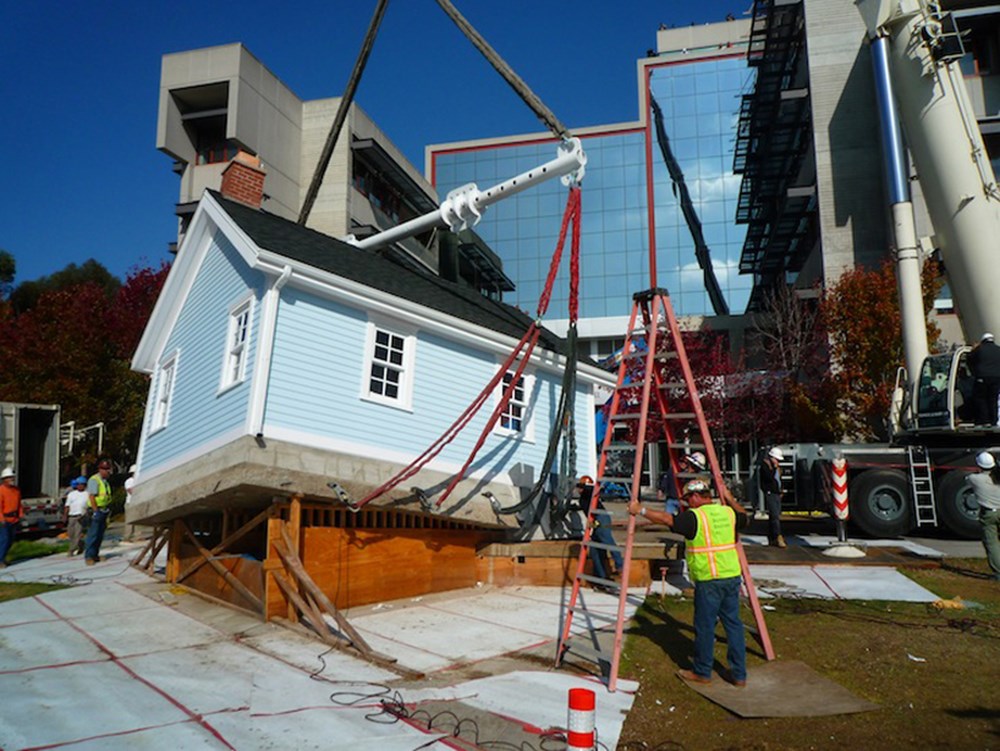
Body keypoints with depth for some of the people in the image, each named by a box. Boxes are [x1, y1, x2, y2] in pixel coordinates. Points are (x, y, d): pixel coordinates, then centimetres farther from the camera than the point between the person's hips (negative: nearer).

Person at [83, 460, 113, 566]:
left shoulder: (105, 481, 18)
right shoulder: (94, 480, -9)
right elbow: (91, 496, -16)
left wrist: (108, 511, 16)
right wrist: (95, 511, -20)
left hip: (104, 511, 9)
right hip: (96, 510, -8)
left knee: (100, 535, 10)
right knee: (92, 534, -8)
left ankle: (95, 555, 16)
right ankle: (89, 556, -5)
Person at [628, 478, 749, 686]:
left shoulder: (695, 516, -12)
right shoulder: (728, 512, 8)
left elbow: (666, 519, -17)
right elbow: (745, 518, 28)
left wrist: (640, 510, -8)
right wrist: (730, 499, 39)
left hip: (709, 580, -6)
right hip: (732, 576, 7)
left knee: (705, 626, 6)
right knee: (733, 624, 13)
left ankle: (702, 673, 18)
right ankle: (739, 674, 18)